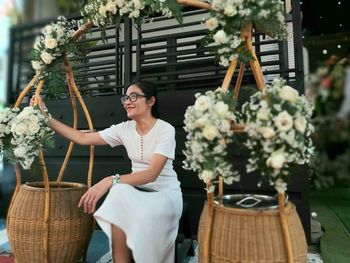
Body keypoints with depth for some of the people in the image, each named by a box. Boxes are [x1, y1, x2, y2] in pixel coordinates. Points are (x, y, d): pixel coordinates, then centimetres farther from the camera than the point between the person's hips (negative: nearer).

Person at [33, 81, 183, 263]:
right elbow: (82, 138, 0)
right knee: (119, 194, -30)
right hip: (140, 191, 4)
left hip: (166, 193, -4)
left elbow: (152, 173, -26)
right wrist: (46, 117, -4)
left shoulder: (165, 129, -16)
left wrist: (110, 181, -38)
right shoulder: (124, 128, 1)